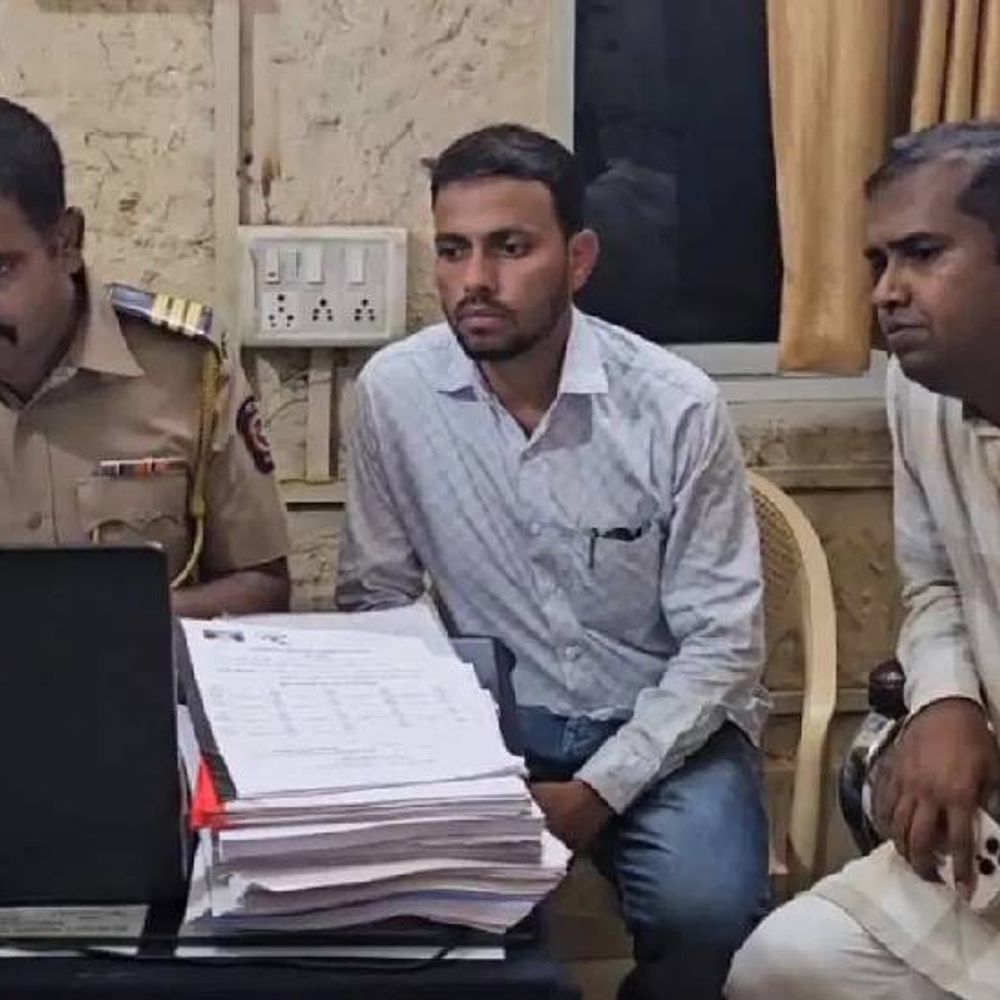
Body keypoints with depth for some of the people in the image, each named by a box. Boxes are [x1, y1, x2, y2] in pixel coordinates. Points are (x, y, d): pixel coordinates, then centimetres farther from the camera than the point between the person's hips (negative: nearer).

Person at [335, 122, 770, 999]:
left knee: (705, 909, -28)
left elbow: (722, 643, -12)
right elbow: (376, 598, 2)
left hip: (664, 726, -1)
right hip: (492, 721, 2)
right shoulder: (393, 391, -9)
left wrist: (599, 789, -20)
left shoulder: (678, 406, -15)